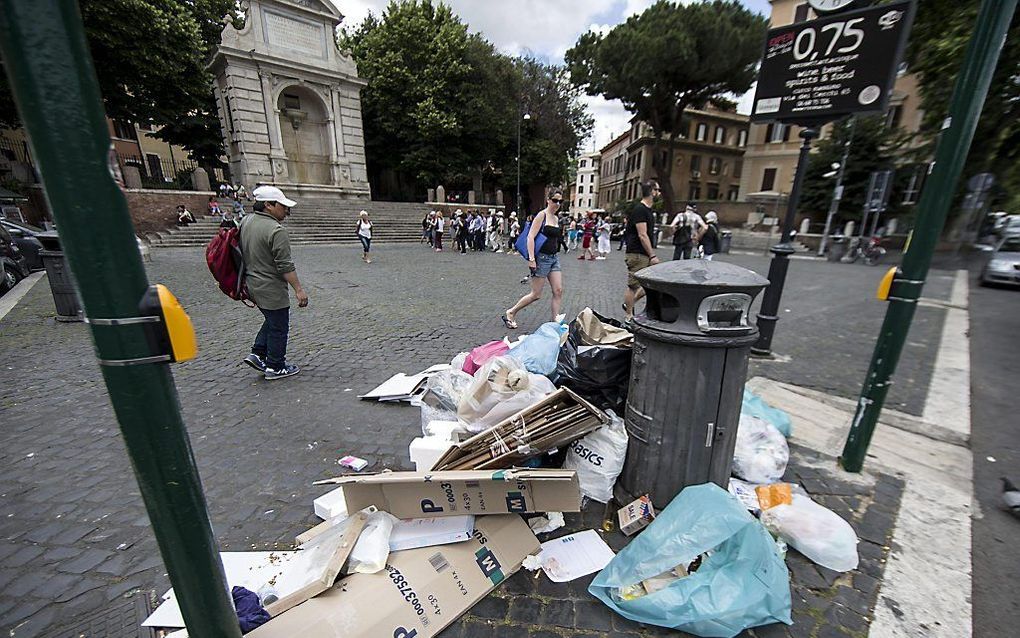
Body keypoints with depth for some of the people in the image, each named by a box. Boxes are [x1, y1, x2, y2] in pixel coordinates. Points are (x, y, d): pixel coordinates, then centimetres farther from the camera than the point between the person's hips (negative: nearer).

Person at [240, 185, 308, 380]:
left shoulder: (246, 222, 8)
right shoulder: (276, 231, -21)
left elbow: (243, 253, 17)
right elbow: (285, 266, -24)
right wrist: (298, 289, -19)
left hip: (252, 283, 9)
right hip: (271, 289, -9)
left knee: (272, 320, 25)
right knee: (279, 327, 4)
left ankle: (258, 354, 24)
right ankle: (275, 367, 15)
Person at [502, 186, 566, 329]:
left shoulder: (556, 218, 13)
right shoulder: (541, 215, -10)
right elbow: (530, 237, -17)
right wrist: (531, 259, -24)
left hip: (554, 258, 8)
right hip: (542, 258, -8)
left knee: (558, 291, 0)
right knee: (536, 294, -2)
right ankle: (510, 313, 14)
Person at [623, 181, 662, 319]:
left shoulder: (648, 210, 17)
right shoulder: (639, 209, -14)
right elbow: (642, 235, -19)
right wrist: (653, 255, -19)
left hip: (646, 255, 10)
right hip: (637, 255, -10)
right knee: (634, 286, -2)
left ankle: (629, 304, 23)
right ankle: (629, 316, 9)